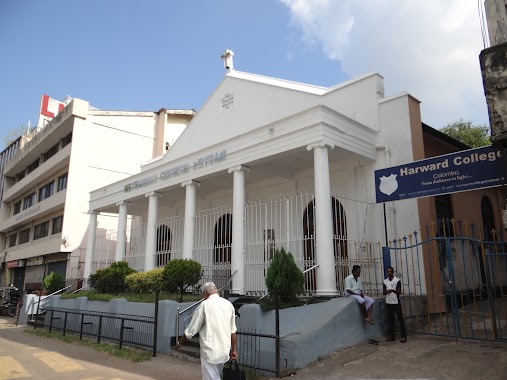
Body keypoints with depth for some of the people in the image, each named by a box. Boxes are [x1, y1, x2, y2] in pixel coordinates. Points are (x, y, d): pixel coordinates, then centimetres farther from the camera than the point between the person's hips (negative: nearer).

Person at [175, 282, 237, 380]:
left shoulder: (205, 305, -9)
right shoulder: (229, 304, 5)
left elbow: (191, 330, -5)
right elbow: (232, 331, 9)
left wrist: (179, 343, 10)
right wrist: (233, 350, 19)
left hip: (210, 351, -6)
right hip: (224, 350, 6)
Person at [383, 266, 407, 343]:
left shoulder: (397, 280, -5)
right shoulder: (385, 281, 7)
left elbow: (399, 292, -9)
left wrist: (393, 290, -29)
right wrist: (387, 291, -12)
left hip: (396, 302, -4)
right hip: (388, 303, 4)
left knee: (400, 319, -1)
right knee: (390, 319, 8)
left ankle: (404, 336, 4)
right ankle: (391, 336, 15)